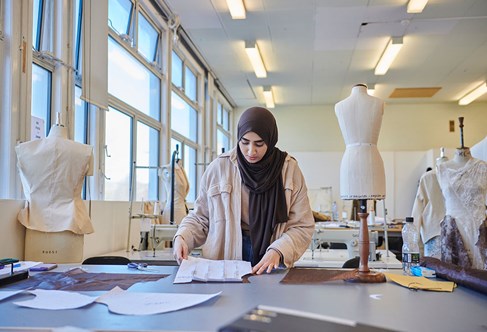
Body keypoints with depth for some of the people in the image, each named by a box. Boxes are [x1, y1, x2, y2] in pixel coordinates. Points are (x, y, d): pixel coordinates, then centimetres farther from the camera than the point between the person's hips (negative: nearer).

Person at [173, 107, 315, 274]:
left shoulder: (289, 169, 1)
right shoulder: (219, 167, 1)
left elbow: (302, 226, 2)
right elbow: (200, 217, 11)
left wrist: (277, 251, -15)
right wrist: (182, 237, -7)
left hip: (271, 267, -1)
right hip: (221, 265, 1)